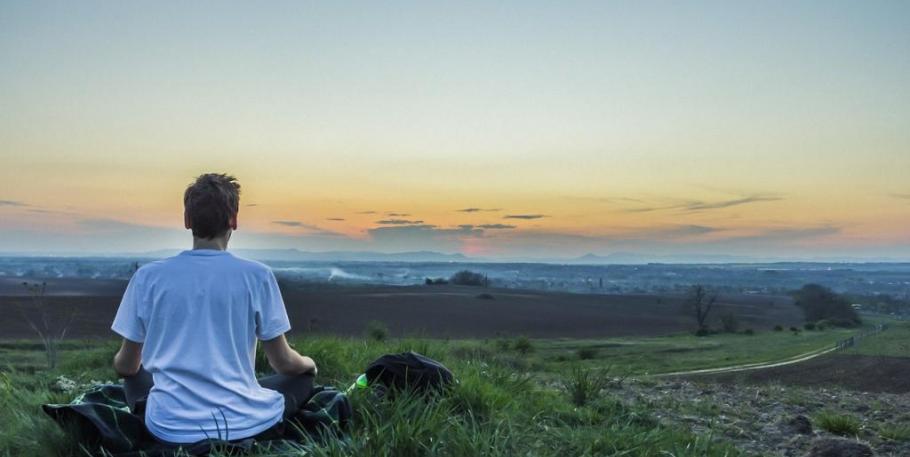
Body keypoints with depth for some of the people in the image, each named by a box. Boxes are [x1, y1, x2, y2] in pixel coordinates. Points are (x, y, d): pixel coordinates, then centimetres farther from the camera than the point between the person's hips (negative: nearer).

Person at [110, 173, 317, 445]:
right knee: (303, 377, 25)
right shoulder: (257, 276, -7)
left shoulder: (148, 276, -2)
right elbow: (283, 362, 0)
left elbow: (125, 366, 8)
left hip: (172, 428, 2)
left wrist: (121, 364, 34)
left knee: (134, 377, 32)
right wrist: (309, 363, 24)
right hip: (244, 425, -2)